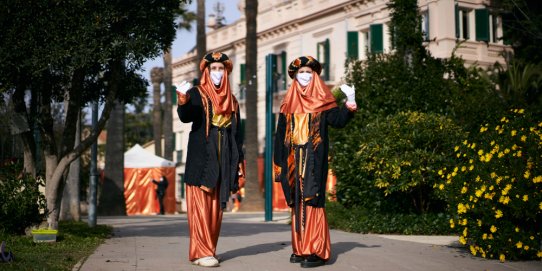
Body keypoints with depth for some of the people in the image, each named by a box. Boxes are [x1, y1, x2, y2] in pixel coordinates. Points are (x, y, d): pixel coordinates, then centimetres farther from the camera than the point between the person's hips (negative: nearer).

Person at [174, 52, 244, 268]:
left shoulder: (231, 100, 17)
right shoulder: (197, 94, 1)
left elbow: (237, 132, 18)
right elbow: (185, 117, -18)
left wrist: (239, 160, 11)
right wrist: (183, 101, -39)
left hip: (223, 160, 5)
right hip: (201, 157, -5)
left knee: (216, 206, 6)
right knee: (200, 205, -8)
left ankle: (210, 249, 13)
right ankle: (201, 252, -10)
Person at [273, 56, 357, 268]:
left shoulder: (322, 100, 3)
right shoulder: (289, 103, 14)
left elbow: (338, 120, -10)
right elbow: (281, 134, 13)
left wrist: (350, 104, -26)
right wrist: (279, 161, 9)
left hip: (314, 159, -4)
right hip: (294, 159, 4)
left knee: (312, 201, -9)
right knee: (297, 202, 6)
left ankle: (316, 251, -8)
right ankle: (300, 248, 12)